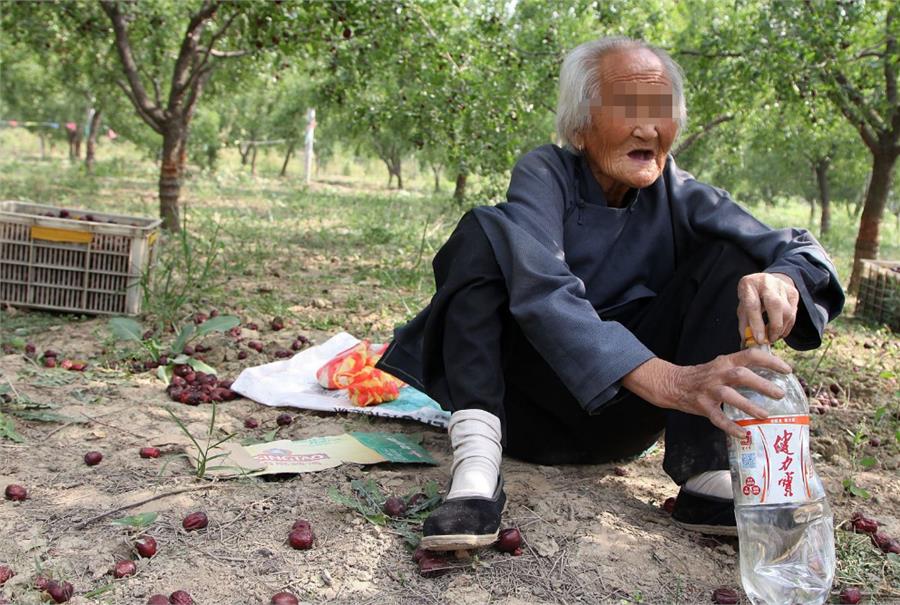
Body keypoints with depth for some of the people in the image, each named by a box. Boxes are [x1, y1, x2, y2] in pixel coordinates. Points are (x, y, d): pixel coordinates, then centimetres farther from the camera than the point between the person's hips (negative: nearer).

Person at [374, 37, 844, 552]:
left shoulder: (679, 196, -1)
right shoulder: (545, 174, -12)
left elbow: (801, 250, -9)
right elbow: (541, 292, -31)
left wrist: (782, 280, -36)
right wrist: (665, 379, -45)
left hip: (626, 416, 3)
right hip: (532, 400, -2)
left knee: (729, 255, -10)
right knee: (483, 232, -21)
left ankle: (705, 476, -23)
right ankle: (476, 464, -36)